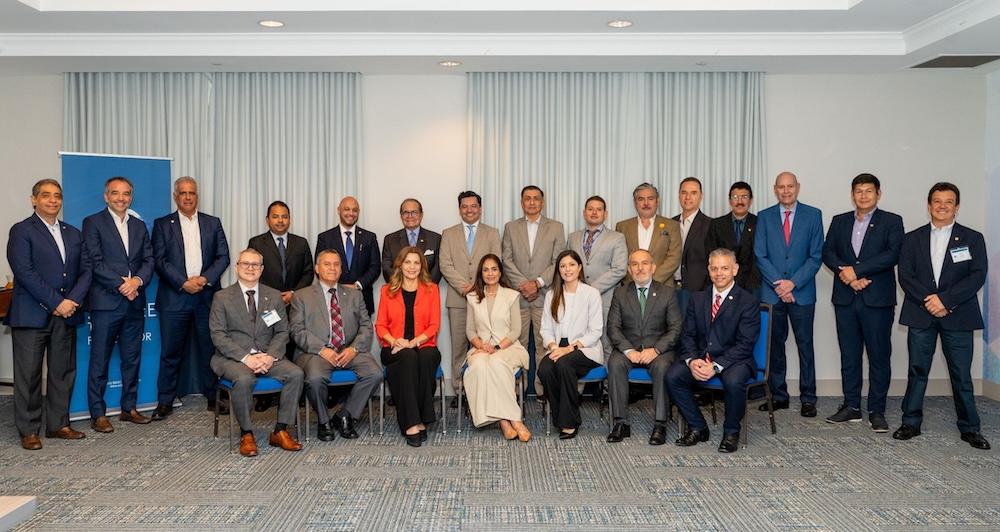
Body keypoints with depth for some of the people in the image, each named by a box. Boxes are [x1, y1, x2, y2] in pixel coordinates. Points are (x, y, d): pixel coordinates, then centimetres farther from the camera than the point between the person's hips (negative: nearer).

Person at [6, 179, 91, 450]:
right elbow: (24, 272, -12)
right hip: (32, 315, -5)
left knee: (63, 372, 9)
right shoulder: (21, 231, -2)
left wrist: (73, 300, -8)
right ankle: (28, 431, 10)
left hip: (66, 314, 5)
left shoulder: (73, 233, 15)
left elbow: (84, 271, 9)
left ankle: (58, 424, 19)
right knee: (28, 374, 1)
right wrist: (56, 303, -15)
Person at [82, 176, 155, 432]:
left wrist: (138, 281, -10)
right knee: (100, 360, 1)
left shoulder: (139, 226, 15)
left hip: (134, 302, 5)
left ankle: (129, 408, 21)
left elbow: (149, 260, 9)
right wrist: (121, 285, -14)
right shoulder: (93, 223, 0)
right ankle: (98, 414, 8)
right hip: (105, 302, -5)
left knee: (132, 358, 11)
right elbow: (94, 262, -9)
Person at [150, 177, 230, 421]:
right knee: (170, 352, 2)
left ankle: (212, 396, 16)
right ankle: (165, 402, 12)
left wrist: (205, 278, -10)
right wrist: (184, 282, -13)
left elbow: (223, 257, 5)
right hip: (174, 297, -1)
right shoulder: (162, 224, 7)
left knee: (209, 348, 6)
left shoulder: (213, 223, 12)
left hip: (207, 296, 1)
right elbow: (160, 260, -2)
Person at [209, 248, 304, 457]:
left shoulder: (274, 297, 12)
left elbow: (282, 332, 8)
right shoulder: (222, 297, 4)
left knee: (296, 373, -24)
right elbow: (218, 335, -5)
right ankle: (246, 434, -16)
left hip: (267, 356, 3)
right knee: (244, 379, -36)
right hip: (232, 357, -3)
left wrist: (270, 356, -12)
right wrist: (245, 357, -18)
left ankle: (280, 431, -13)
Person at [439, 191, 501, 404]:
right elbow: (445, 266, 2)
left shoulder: (492, 233, 11)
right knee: (458, 346, 1)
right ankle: (459, 390, 8)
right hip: (457, 299, 1)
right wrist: (464, 286, -10)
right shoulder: (449, 234, 12)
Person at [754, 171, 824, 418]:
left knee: (805, 345, 3)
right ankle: (778, 395, 16)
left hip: (802, 292, -1)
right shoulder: (764, 217, 7)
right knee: (774, 345, 6)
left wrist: (793, 283, -11)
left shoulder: (813, 215, 3)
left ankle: (808, 399, 11)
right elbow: (760, 256, 2)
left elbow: (816, 256, -1)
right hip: (771, 293, 1)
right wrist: (778, 284, -9)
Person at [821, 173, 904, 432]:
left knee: (879, 356, 1)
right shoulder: (839, 221, 13)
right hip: (845, 298, 3)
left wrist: (856, 270, -16)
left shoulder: (891, 221, 2)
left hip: (878, 299, -3)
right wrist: (847, 275, -13)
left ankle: (876, 411, 9)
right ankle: (851, 406, 18)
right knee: (849, 355, 9)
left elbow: (892, 254, -11)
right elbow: (827, 253, 3)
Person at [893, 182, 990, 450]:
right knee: (917, 371, 6)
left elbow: (977, 276, -6)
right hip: (921, 315, 1)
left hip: (958, 316, -1)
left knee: (962, 375, 3)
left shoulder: (972, 238, 5)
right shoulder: (912, 239, 9)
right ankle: (911, 422, 15)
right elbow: (905, 277, 0)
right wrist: (929, 301, -14)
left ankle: (969, 428, 15)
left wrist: (945, 299, -16)